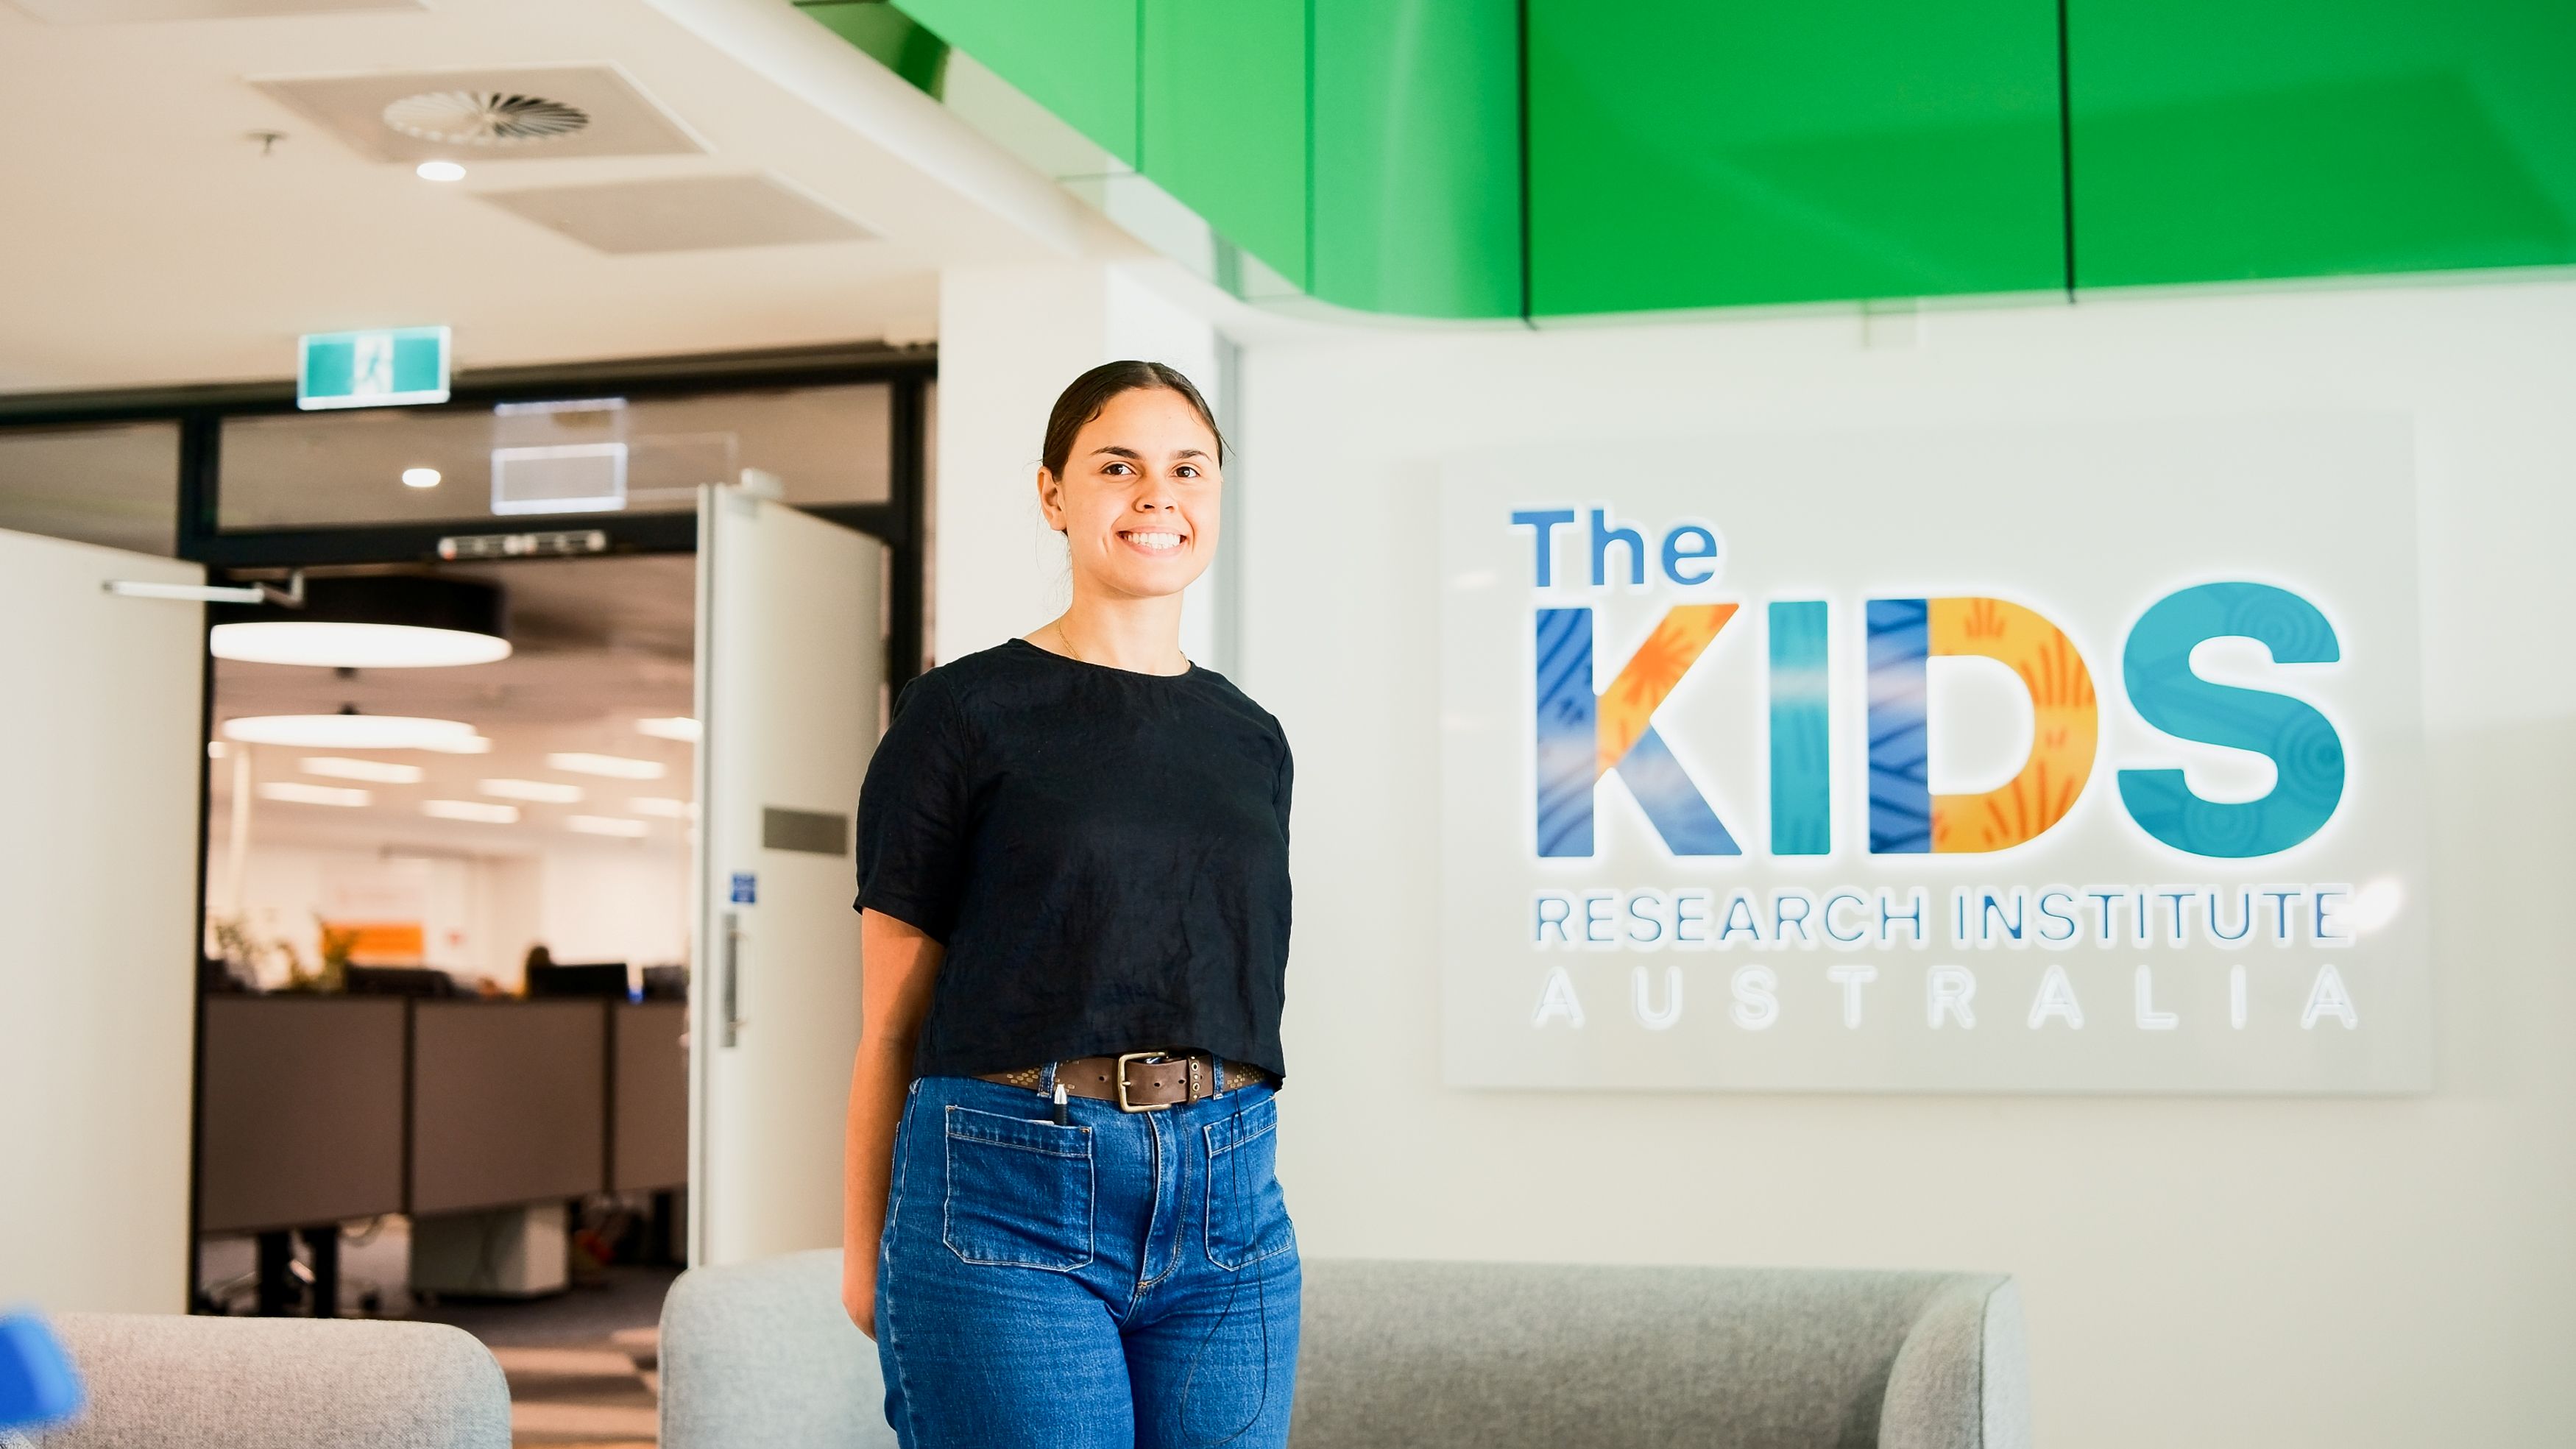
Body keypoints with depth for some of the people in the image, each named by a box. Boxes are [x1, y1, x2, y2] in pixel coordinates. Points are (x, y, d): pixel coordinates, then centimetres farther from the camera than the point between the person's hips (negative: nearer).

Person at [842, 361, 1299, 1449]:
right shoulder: (964, 715, -1)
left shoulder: (1250, 740, 13)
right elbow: (892, 1019, 1)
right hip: (1011, 1199, -4)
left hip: (1227, 1208, 4)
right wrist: (867, 1252, 1)